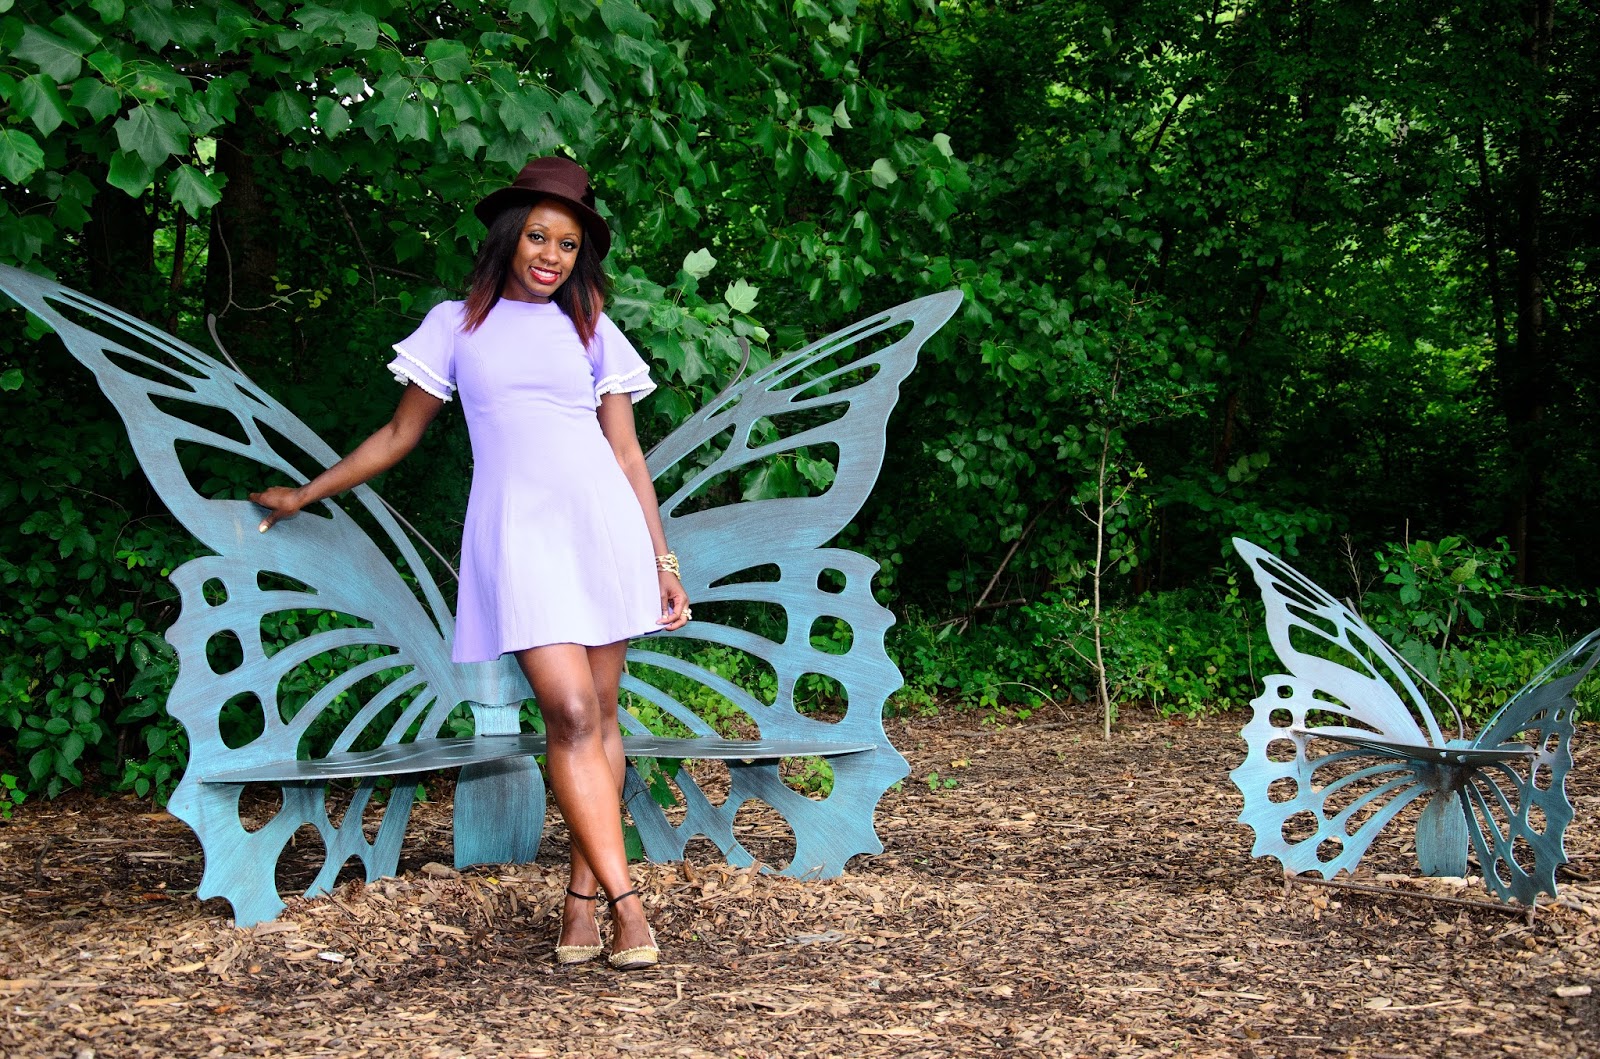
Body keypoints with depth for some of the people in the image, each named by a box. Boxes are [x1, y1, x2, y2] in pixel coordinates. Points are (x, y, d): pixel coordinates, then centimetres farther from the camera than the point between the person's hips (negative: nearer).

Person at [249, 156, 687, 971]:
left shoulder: (591, 332, 15)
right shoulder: (458, 325, 14)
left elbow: (627, 453, 15)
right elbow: (400, 434, 22)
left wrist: (662, 559, 10)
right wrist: (304, 495, 26)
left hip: (603, 528, 2)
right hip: (517, 535, -2)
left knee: (597, 716, 0)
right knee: (570, 713, -15)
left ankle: (584, 892, 9)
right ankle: (625, 901, -17)